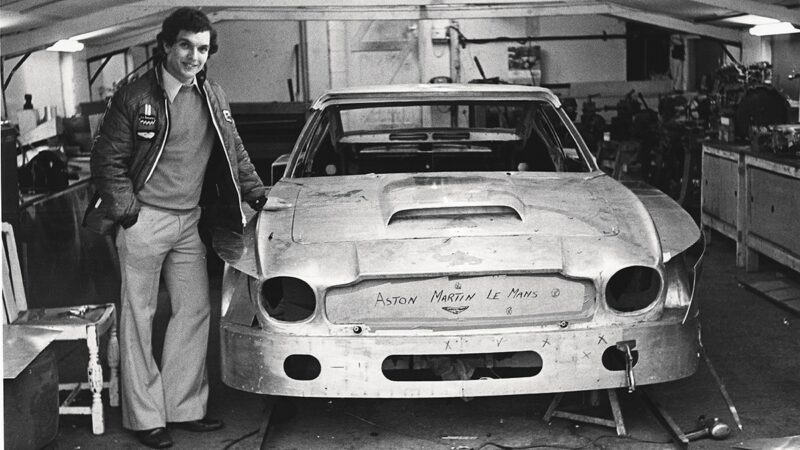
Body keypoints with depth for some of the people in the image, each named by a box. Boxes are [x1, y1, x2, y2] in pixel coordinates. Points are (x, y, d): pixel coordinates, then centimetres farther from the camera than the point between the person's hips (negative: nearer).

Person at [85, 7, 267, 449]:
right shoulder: (134, 97, -8)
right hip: (145, 220, -6)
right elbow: (107, 160, -6)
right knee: (139, 316, 2)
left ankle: (183, 407, 19)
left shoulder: (213, 97, 7)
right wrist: (126, 210, -13)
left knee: (194, 311, 8)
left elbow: (234, 151, 18)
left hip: (189, 221, 6)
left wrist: (256, 192, 12)